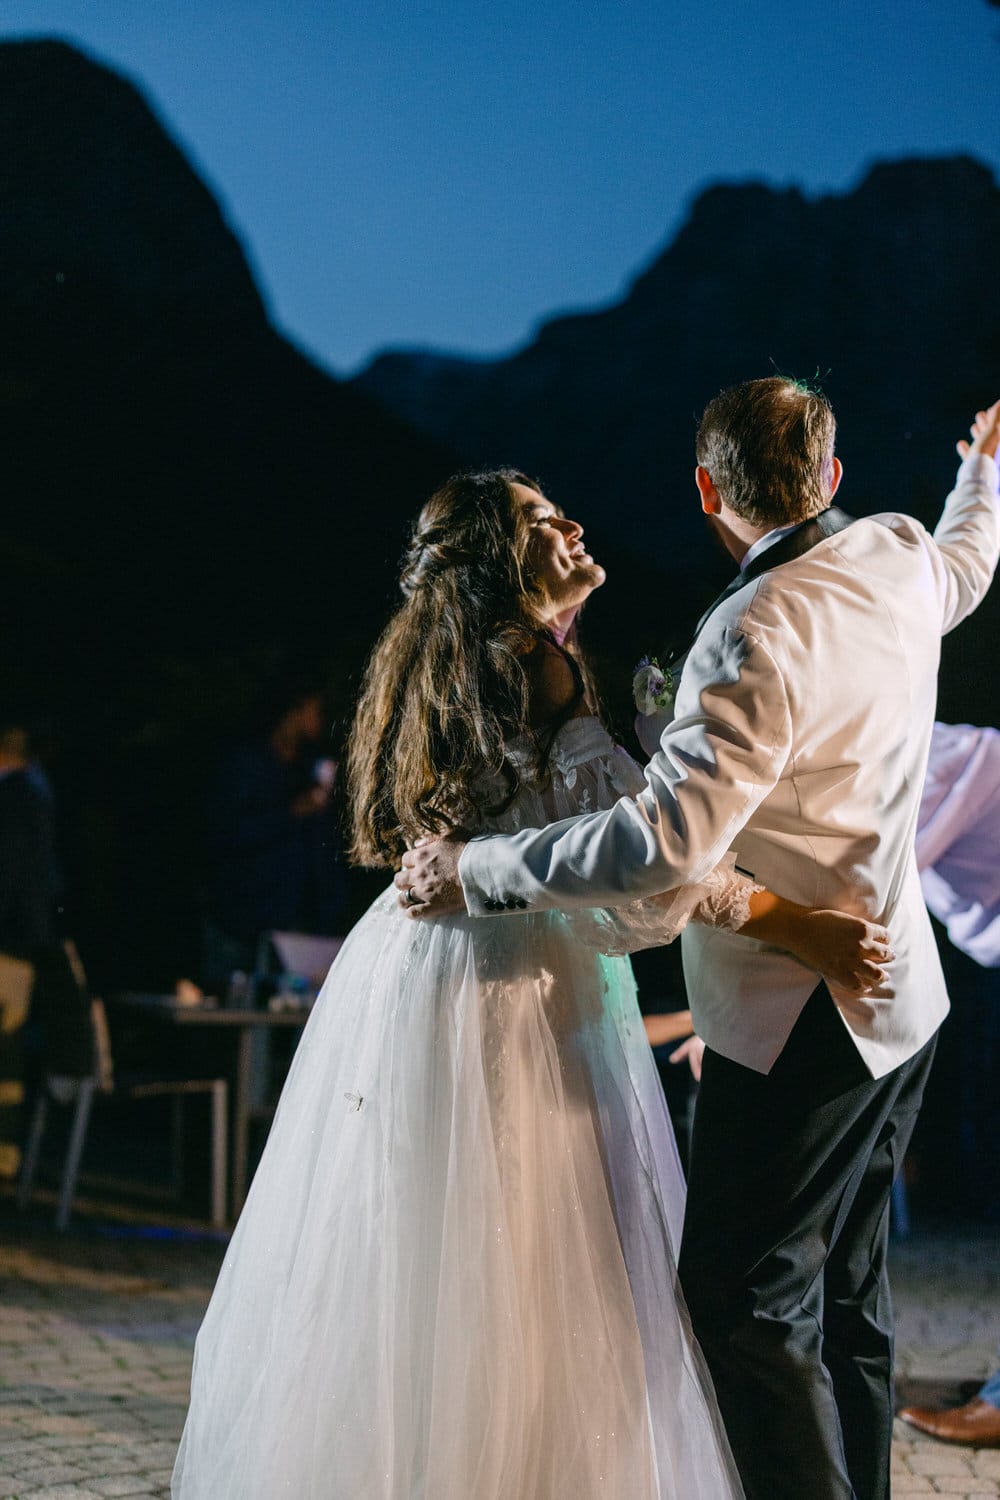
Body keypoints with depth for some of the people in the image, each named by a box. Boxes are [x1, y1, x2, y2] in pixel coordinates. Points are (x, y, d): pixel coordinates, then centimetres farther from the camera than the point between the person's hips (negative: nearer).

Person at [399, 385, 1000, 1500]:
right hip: (894, 999, 9)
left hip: (797, 1022, -9)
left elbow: (664, 841, -31)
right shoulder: (899, 558, 3)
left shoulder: (758, 635, -23)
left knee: (745, 1296, -6)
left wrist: (475, 872, -22)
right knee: (844, 1294, 16)